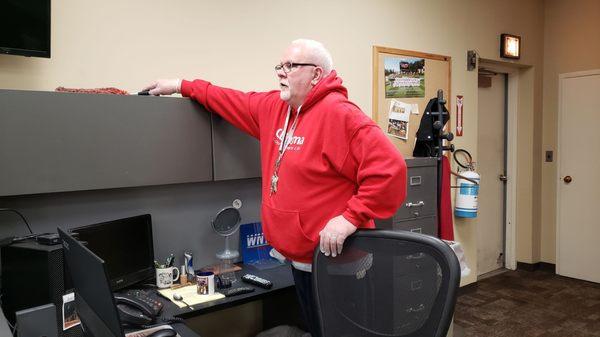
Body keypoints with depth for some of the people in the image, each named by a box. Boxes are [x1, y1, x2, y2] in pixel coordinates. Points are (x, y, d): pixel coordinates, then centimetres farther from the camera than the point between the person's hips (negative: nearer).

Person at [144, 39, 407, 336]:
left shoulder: (338, 113, -19)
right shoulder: (274, 107, 8)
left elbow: (389, 168, -26)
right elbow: (234, 103, 22)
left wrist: (351, 217, -26)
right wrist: (182, 86, 25)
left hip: (334, 259, -8)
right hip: (300, 259, 9)